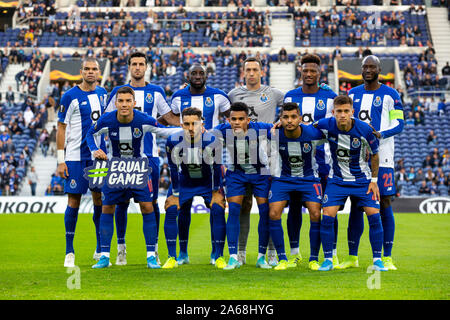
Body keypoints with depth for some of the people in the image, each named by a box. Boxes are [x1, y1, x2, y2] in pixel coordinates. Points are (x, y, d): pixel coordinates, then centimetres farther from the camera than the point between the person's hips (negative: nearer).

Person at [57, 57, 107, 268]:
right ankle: (69, 252, 4)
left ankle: (100, 250, 16)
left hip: (99, 155, 5)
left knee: (100, 199, 5)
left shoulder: (102, 94, 9)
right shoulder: (71, 96, -7)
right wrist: (60, 160, -10)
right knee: (74, 200, -4)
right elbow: (61, 128, -5)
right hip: (76, 157, -5)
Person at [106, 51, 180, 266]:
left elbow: (168, 117, 16)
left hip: (149, 154, 0)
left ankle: (153, 249, 7)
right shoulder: (118, 91, 8)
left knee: (152, 201, -1)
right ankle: (121, 248, 9)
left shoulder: (156, 92, 9)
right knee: (121, 201, 0)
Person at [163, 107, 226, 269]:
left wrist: (216, 192, -8)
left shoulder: (211, 141, -25)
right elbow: (174, 169, -9)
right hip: (184, 181, 1)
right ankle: (172, 257, -4)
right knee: (171, 210, -14)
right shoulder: (173, 142, -21)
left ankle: (219, 257, -6)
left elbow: (217, 168, -12)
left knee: (218, 210, -19)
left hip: (207, 181, -1)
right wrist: (175, 194, -8)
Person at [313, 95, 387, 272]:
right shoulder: (326, 125, -15)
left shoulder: (364, 129, -18)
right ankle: (328, 260, 3)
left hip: (362, 179, -1)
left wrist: (374, 180, -2)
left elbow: (374, 154, -2)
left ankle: (377, 260, 2)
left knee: (374, 216, -11)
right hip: (337, 180, 1)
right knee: (327, 217, -12)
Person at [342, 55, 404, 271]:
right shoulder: (352, 94, 13)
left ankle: (387, 258, 1)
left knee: (384, 205, -4)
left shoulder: (390, 95, 2)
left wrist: (380, 134, -18)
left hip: (381, 157, -3)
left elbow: (400, 123, -2)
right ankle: (352, 257, 10)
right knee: (355, 206, 4)